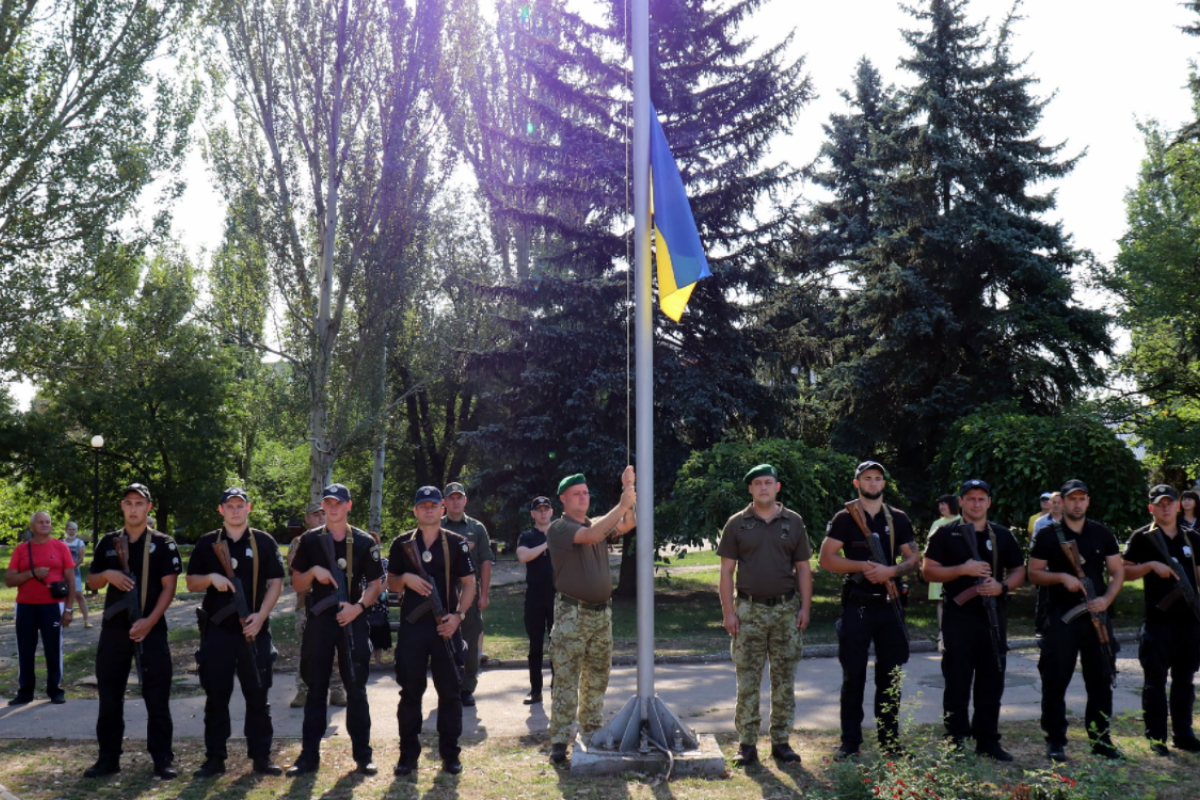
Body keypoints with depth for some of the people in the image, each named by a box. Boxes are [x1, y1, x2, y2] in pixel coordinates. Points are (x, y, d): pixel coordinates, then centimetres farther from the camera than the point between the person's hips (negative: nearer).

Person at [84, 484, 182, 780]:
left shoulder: (163, 544, 0)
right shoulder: (108, 542, 9)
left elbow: (168, 587, -5)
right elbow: (92, 582, 12)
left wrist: (150, 621, -16)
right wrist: (107, 574, -11)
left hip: (151, 629, -3)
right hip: (114, 629, 3)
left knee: (157, 698, -1)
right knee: (109, 697, 8)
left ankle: (162, 758, 6)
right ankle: (108, 757, 18)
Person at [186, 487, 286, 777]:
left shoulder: (264, 542, 4)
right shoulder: (207, 543, 7)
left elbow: (276, 582, 2)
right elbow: (191, 582, 8)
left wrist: (261, 615, -10)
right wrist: (211, 578, -13)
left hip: (254, 629, -1)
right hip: (217, 629, 1)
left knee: (257, 694, 4)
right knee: (216, 695, 5)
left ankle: (261, 756, 11)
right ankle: (215, 757, 13)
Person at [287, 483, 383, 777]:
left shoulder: (364, 542, 2)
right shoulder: (309, 540, 5)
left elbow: (376, 583, 2)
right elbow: (297, 584, 7)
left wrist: (359, 606, -14)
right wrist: (314, 571, -12)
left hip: (353, 621, -1)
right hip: (319, 621, 1)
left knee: (356, 689, 4)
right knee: (315, 689, 7)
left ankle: (362, 755, 11)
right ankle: (309, 755, 14)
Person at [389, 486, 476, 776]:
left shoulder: (456, 543, 2)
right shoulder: (402, 544, 6)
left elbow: (469, 583, 3)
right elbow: (391, 583, 12)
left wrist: (458, 615, -10)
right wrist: (406, 578, -10)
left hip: (445, 626, -1)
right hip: (411, 625, 1)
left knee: (450, 691, 3)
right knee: (410, 691, 5)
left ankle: (450, 753, 13)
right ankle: (408, 754, 14)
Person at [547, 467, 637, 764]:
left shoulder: (600, 524, 15)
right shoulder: (559, 528, -5)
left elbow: (626, 525, -2)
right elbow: (590, 536, -21)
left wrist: (629, 491, -15)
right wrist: (622, 505, -25)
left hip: (602, 613, 6)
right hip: (571, 614, -6)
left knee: (597, 679, 12)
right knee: (566, 679, -6)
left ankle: (592, 733, 22)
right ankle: (559, 740, -3)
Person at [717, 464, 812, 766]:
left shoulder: (793, 522, 7)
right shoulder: (737, 524, 3)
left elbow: (803, 568, 9)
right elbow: (726, 571, 2)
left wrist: (805, 607, 0)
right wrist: (728, 612, -6)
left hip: (786, 609, 1)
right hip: (749, 610, -1)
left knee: (784, 679, 7)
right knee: (747, 680, 1)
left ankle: (781, 741, 16)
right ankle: (747, 744, 8)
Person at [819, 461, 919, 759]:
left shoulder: (898, 519, 9)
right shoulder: (844, 518, 1)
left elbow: (913, 558, 8)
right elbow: (826, 558, -5)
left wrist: (891, 571, -12)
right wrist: (864, 566, -16)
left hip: (890, 604, 3)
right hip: (856, 607, -2)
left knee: (890, 675, 8)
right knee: (853, 676, 2)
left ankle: (890, 739, 18)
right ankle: (850, 741, 11)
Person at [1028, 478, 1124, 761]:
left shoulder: (1102, 534, 8)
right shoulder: (1048, 536, 0)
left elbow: (1118, 571, 8)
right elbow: (1034, 573, 1)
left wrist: (1106, 599, -8)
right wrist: (1062, 577, -16)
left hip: (1096, 616, 3)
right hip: (1061, 617, -3)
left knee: (1101, 679, 7)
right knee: (1055, 680, -1)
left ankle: (1100, 738, 20)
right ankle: (1055, 741, 7)